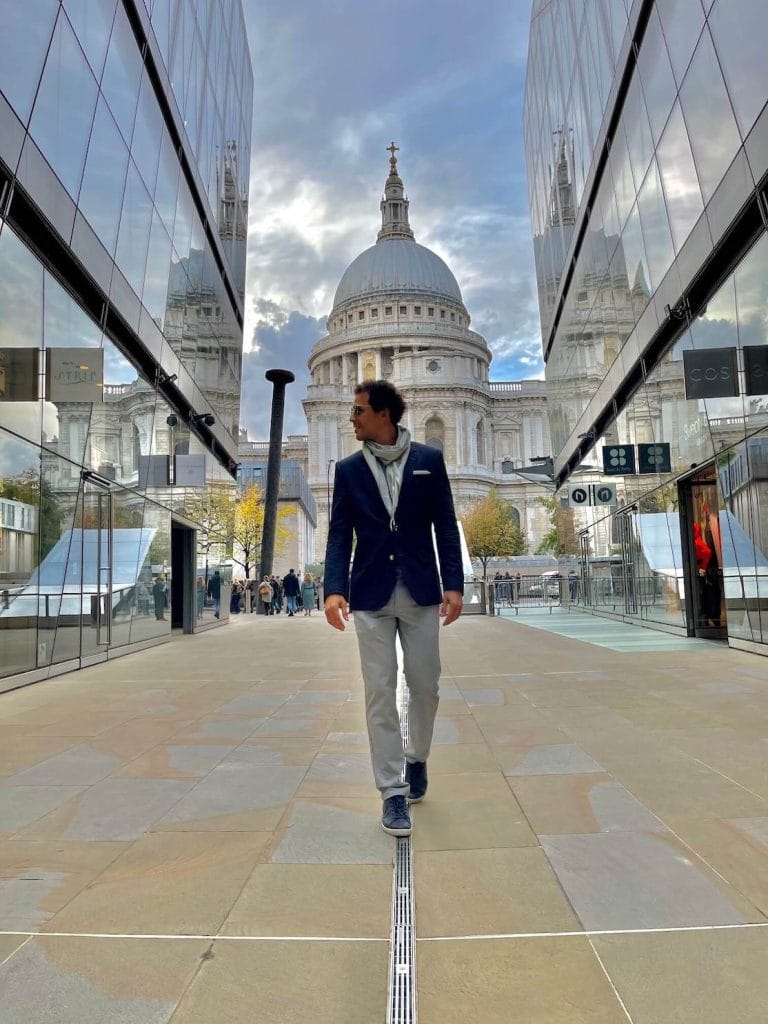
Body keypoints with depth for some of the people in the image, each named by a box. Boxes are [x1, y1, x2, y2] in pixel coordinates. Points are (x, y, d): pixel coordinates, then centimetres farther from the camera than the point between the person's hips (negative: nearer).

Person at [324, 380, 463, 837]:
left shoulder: (429, 459, 2)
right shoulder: (349, 469, 5)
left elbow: (446, 526, 1)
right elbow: (339, 535, 1)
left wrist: (454, 585, -6)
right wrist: (335, 589, -12)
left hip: (421, 592, 0)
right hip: (371, 595, 1)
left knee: (425, 686, 9)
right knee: (380, 693, 2)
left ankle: (417, 758, 37)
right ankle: (393, 790, 15)